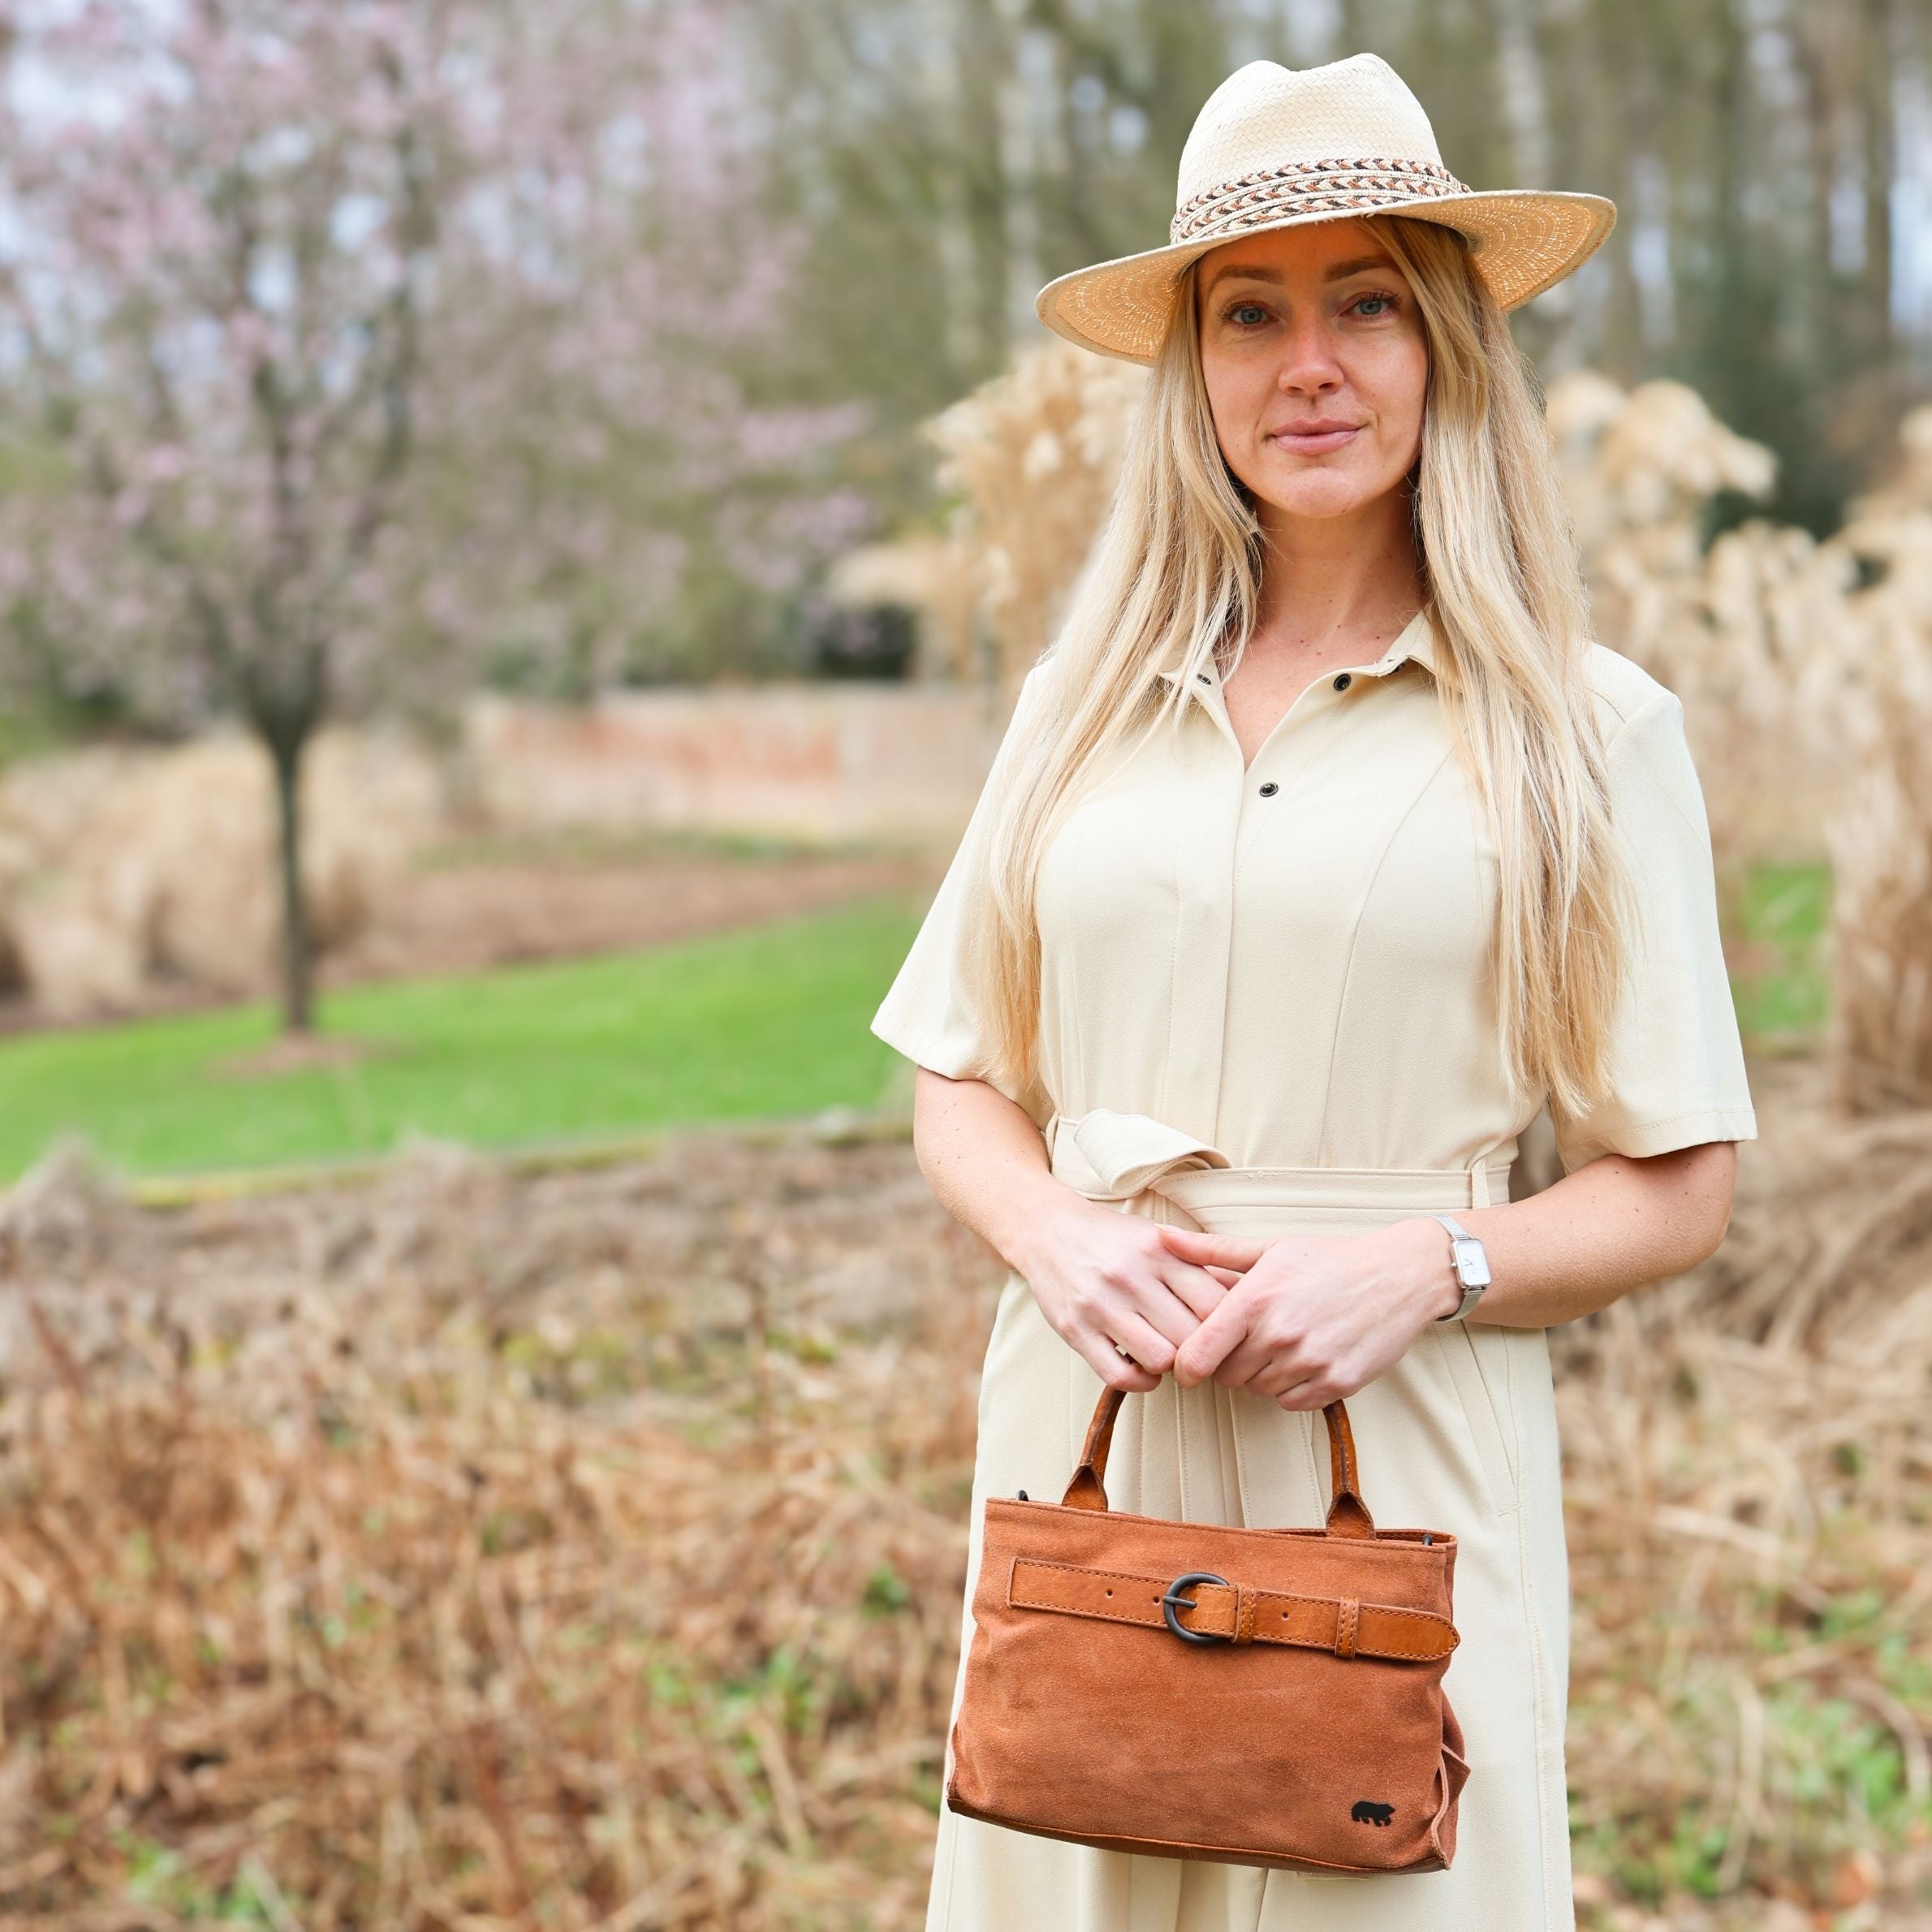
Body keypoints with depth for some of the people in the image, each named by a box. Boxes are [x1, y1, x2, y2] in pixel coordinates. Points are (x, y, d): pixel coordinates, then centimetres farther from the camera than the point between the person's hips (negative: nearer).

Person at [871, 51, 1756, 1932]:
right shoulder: (1086, 699, 8)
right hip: (1085, 1422, 3)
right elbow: (957, 1091, 12)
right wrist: (1056, 1236, -8)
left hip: (1405, 1460, -2)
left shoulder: (1586, 727, -1)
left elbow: (1676, 1188, 0)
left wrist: (1427, 1267, -15)